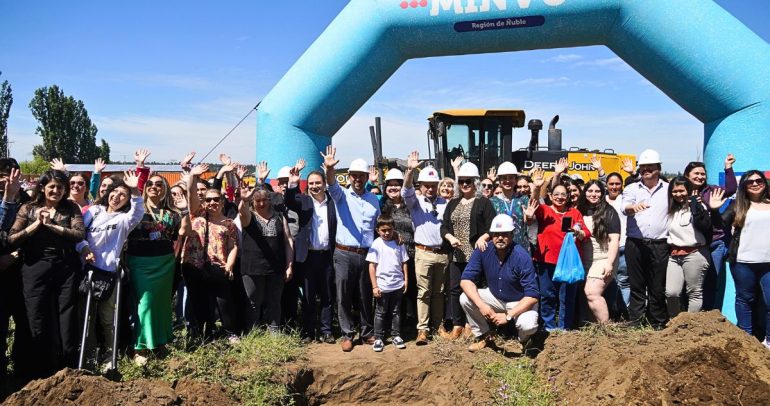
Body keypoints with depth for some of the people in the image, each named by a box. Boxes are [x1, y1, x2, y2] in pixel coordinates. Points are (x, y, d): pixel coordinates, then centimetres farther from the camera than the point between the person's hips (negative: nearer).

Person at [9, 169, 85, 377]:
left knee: (67, 323, 4)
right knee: (38, 324, 7)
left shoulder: (71, 208, 5)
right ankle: (41, 375, 23)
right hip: (35, 271, 1)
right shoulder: (28, 209, 6)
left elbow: (80, 234, -9)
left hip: (66, 270, 0)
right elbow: (12, 239, -2)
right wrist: (36, 224, -10)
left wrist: (51, 225, -12)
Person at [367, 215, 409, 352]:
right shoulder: (376, 244, -7)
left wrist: (406, 280, 3)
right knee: (380, 313, 7)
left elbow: (404, 263, 9)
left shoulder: (399, 244, 1)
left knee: (396, 312, 13)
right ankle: (378, 338, 15)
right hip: (382, 286, -2)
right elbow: (372, 265, -7)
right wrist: (374, 286, -9)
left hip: (398, 285, 3)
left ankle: (396, 336, 24)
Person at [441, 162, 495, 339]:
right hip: (456, 255, 5)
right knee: (455, 289, 7)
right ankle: (457, 325, 16)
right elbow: (444, 227, 11)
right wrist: (450, 237, -8)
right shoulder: (453, 203, 14)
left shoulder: (483, 202, -2)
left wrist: (483, 238, -24)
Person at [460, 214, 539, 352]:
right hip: (495, 297, 4)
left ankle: (524, 341, 9)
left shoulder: (521, 256, -28)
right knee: (465, 299, -18)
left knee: (528, 326, -32)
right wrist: (481, 305, -30)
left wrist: (508, 316, -33)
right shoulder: (483, 250, -17)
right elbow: (466, 280, -17)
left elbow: (532, 296, -28)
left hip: (520, 303, -4)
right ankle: (484, 336, 6)